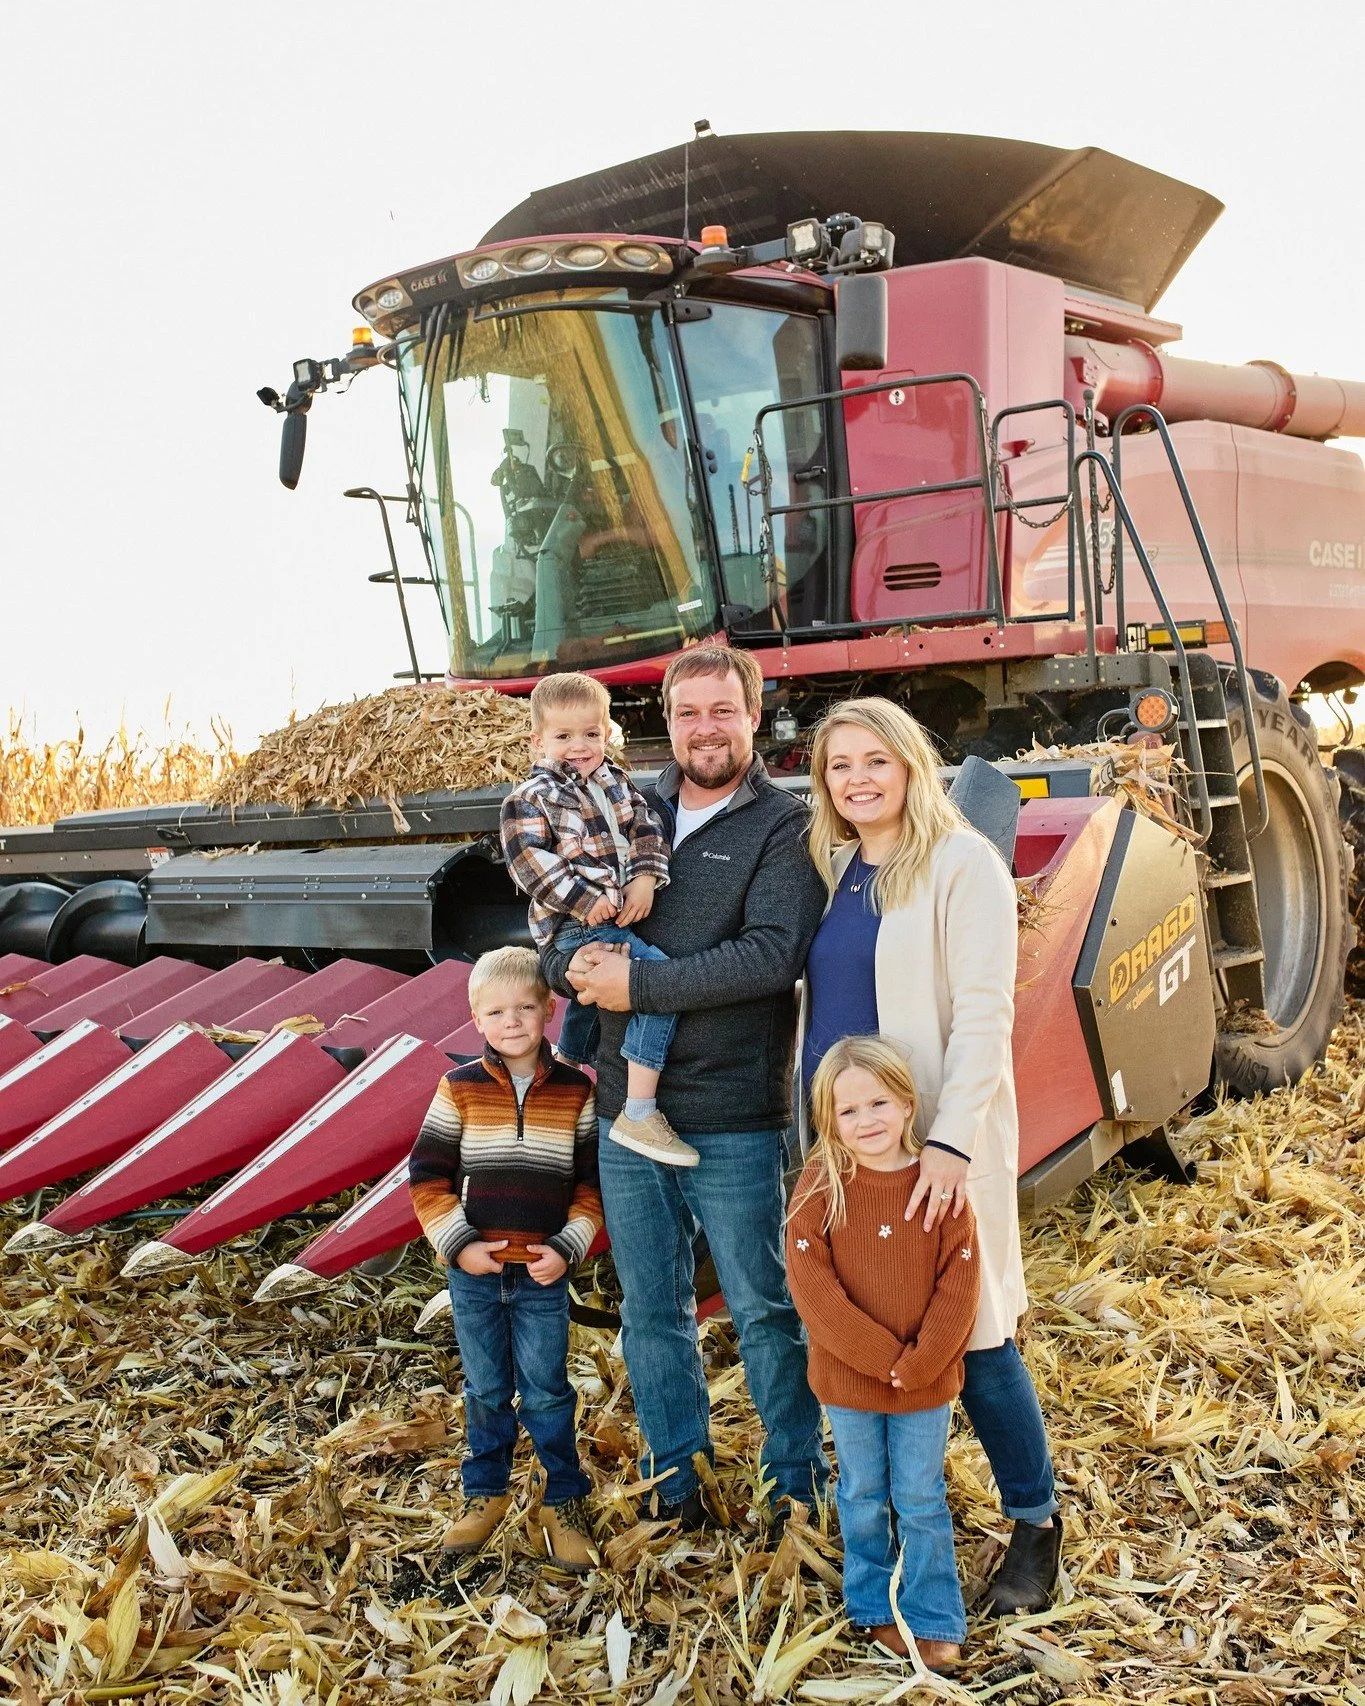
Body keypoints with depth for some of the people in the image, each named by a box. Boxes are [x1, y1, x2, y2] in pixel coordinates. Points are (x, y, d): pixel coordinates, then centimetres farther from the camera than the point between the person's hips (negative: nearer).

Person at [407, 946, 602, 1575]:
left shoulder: (577, 1090, -3)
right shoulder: (459, 1088, -4)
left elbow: (593, 1183, 1)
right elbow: (427, 1176, -1)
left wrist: (567, 1248, -9)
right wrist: (458, 1244, -9)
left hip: (544, 1273, -1)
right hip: (474, 1269, 1)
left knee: (546, 1393, 7)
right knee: (486, 1391, 14)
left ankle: (564, 1501, 23)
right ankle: (484, 1492, 32)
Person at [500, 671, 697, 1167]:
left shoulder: (616, 781, 12)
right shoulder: (529, 800, -8)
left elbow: (645, 827, 7)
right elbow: (530, 862, -16)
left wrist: (644, 878, -11)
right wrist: (587, 902, -22)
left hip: (623, 917, 9)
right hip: (579, 927, -9)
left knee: (588, 1004, 30)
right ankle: (639, 1114, -26)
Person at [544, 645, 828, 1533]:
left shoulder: (784, 826, -7)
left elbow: (773, 955, -21)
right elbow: (554, 924, 11)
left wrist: (639, 983, -20)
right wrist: (577, 963, -13)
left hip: (733, 1123, -5)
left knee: (765, 1308, 9)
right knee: (650, 1308, 16)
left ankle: (797, 1475, 28)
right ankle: (673, 1470, 33)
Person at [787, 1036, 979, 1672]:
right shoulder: (819, 1189, -12)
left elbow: (959, 1285, -10)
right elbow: (812, 1288, -16)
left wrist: (920, 1362, -18)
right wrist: (884, 1357, -19)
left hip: (928, 1380, 0)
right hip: (846, 1379, 1)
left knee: (921, 1501, 12)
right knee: (864, 1499, 17)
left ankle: (933, 1620, 27)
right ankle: (875, 1607, 36)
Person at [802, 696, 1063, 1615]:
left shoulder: (962, 864, -10)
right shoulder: (832, 868, 9)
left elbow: (984, 1013, -15)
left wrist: (952, 1142, -22)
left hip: (936, 1140, -6)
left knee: (970, 1333, 2)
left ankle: (1037, 1523, 22)